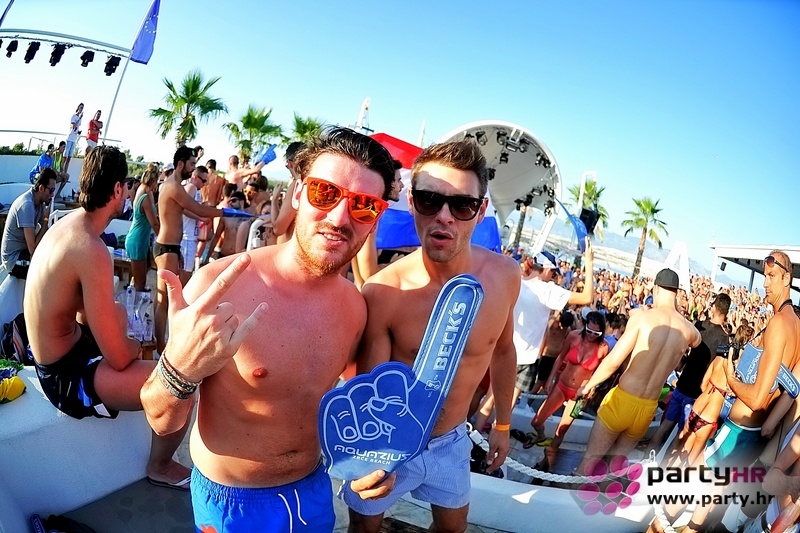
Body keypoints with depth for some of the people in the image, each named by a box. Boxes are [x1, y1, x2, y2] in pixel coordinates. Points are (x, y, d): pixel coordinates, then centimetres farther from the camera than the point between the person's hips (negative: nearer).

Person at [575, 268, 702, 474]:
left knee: (590, 458, 9)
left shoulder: (643, 316, -14)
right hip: (648, 409, 4)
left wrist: (588, 385, 0)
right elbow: (697, 340, 30)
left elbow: (613, 361, -14)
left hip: (622, 400, -4)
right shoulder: (689, 329, 1)